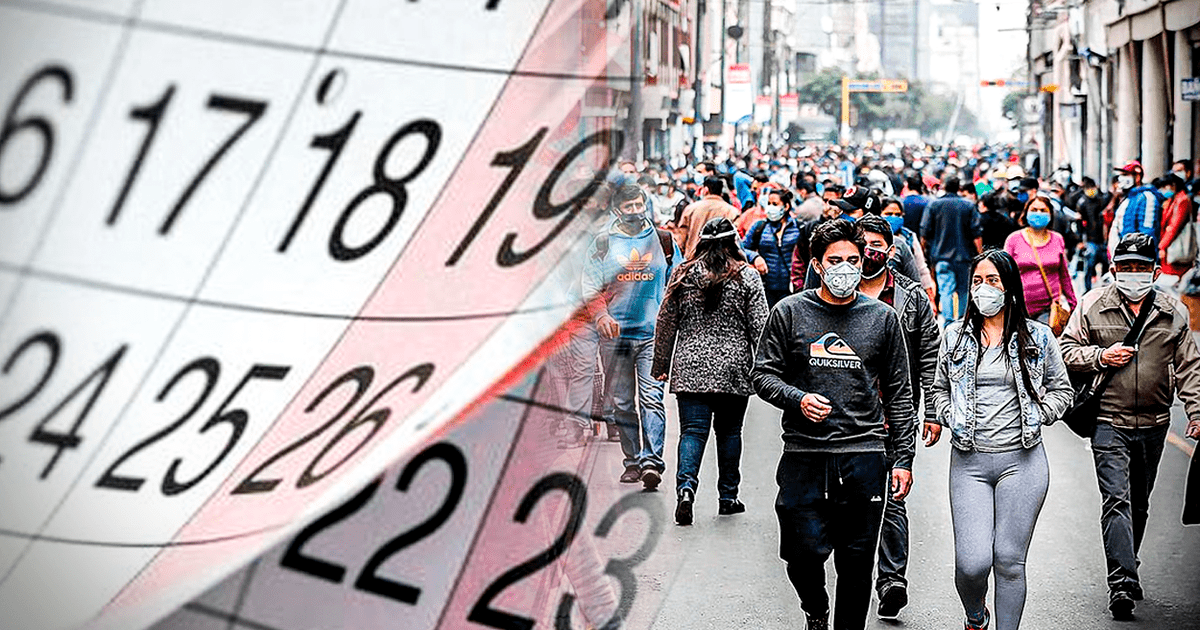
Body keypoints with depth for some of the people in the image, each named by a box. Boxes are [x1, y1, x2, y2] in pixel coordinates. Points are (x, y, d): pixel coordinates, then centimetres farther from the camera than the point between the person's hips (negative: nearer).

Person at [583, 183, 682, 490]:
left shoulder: (663, 239, 9)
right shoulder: (603, 243, 6)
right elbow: (591, 286, 4)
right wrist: (602, 315, -13)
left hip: (653, 332, -1)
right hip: (615, 334, 1)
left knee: (651, 396, -14)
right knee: (622, 402, 5)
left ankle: (651, 460, -20)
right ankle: (633, 461, 15)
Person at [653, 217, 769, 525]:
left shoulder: (683, 274, 3)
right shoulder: (747, 277, -2)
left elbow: (666, 323, 6)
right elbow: (759, 327, -4)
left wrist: (661, 366, 14)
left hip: (690, 368, 1)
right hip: (733, 370, -1)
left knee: (693, 431, 0)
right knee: (729, 430, 12)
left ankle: (686, 486, -21)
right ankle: (728, 497, 19)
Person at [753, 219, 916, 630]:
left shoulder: (883, 318, 8)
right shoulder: (789, 312, 4)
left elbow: (899, 394, 11)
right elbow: (763, 375, 6)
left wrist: (903, 458, 6)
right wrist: (798, 399, -13)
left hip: (864, 456, 1)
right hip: (804, 454, -1)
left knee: (857, 564, 4)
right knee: (805, 553, -6)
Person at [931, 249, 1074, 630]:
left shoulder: (1037, 337, 4)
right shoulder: (955, 336, 8)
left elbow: (1062, 389, 15)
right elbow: (939, 390, 20)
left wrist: (1038, 415, -3)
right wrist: (951, 417, 1)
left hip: (1022, 460, -1)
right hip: (969, 461, 1)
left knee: (1009, 561, 1)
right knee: (972, 563, -8)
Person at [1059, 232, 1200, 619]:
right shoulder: (1092, 305, -1)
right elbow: (1068, 349, 5)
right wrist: (1101, 356, -13)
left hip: (1153, 424, 3)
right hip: (1109, 422, -3)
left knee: (1139, 503, 15)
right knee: (1116, 500, -13)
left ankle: (1126, 569, 32)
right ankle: (1123, 583, -17)